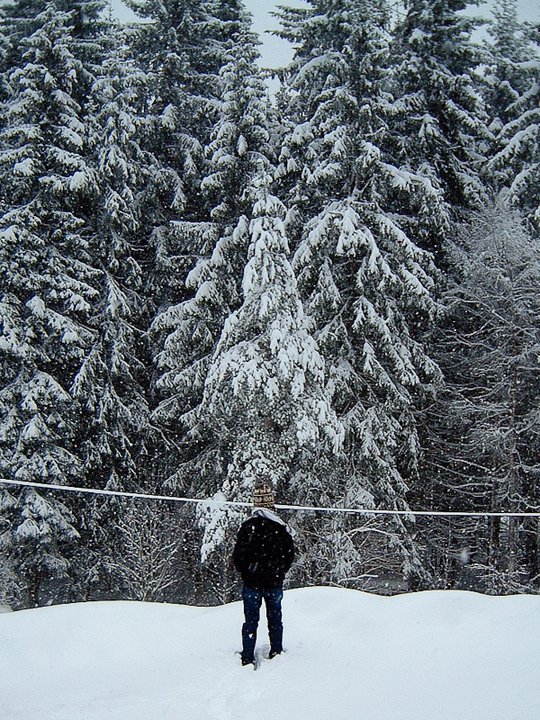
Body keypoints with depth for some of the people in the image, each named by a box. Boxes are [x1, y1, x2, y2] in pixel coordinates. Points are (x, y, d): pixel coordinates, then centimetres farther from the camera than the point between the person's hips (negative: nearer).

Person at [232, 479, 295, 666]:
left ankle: (248, 658, 9)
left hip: (252, 583, -1)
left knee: (250, 621, 7)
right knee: (275, 618, 18)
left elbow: (238, 556, -9)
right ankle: (276, 652, 27)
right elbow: (290, 555, 1)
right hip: (275, 583, 2)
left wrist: (246, 573, 8)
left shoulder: (248, 526, -13)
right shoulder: (282, 527, -7)